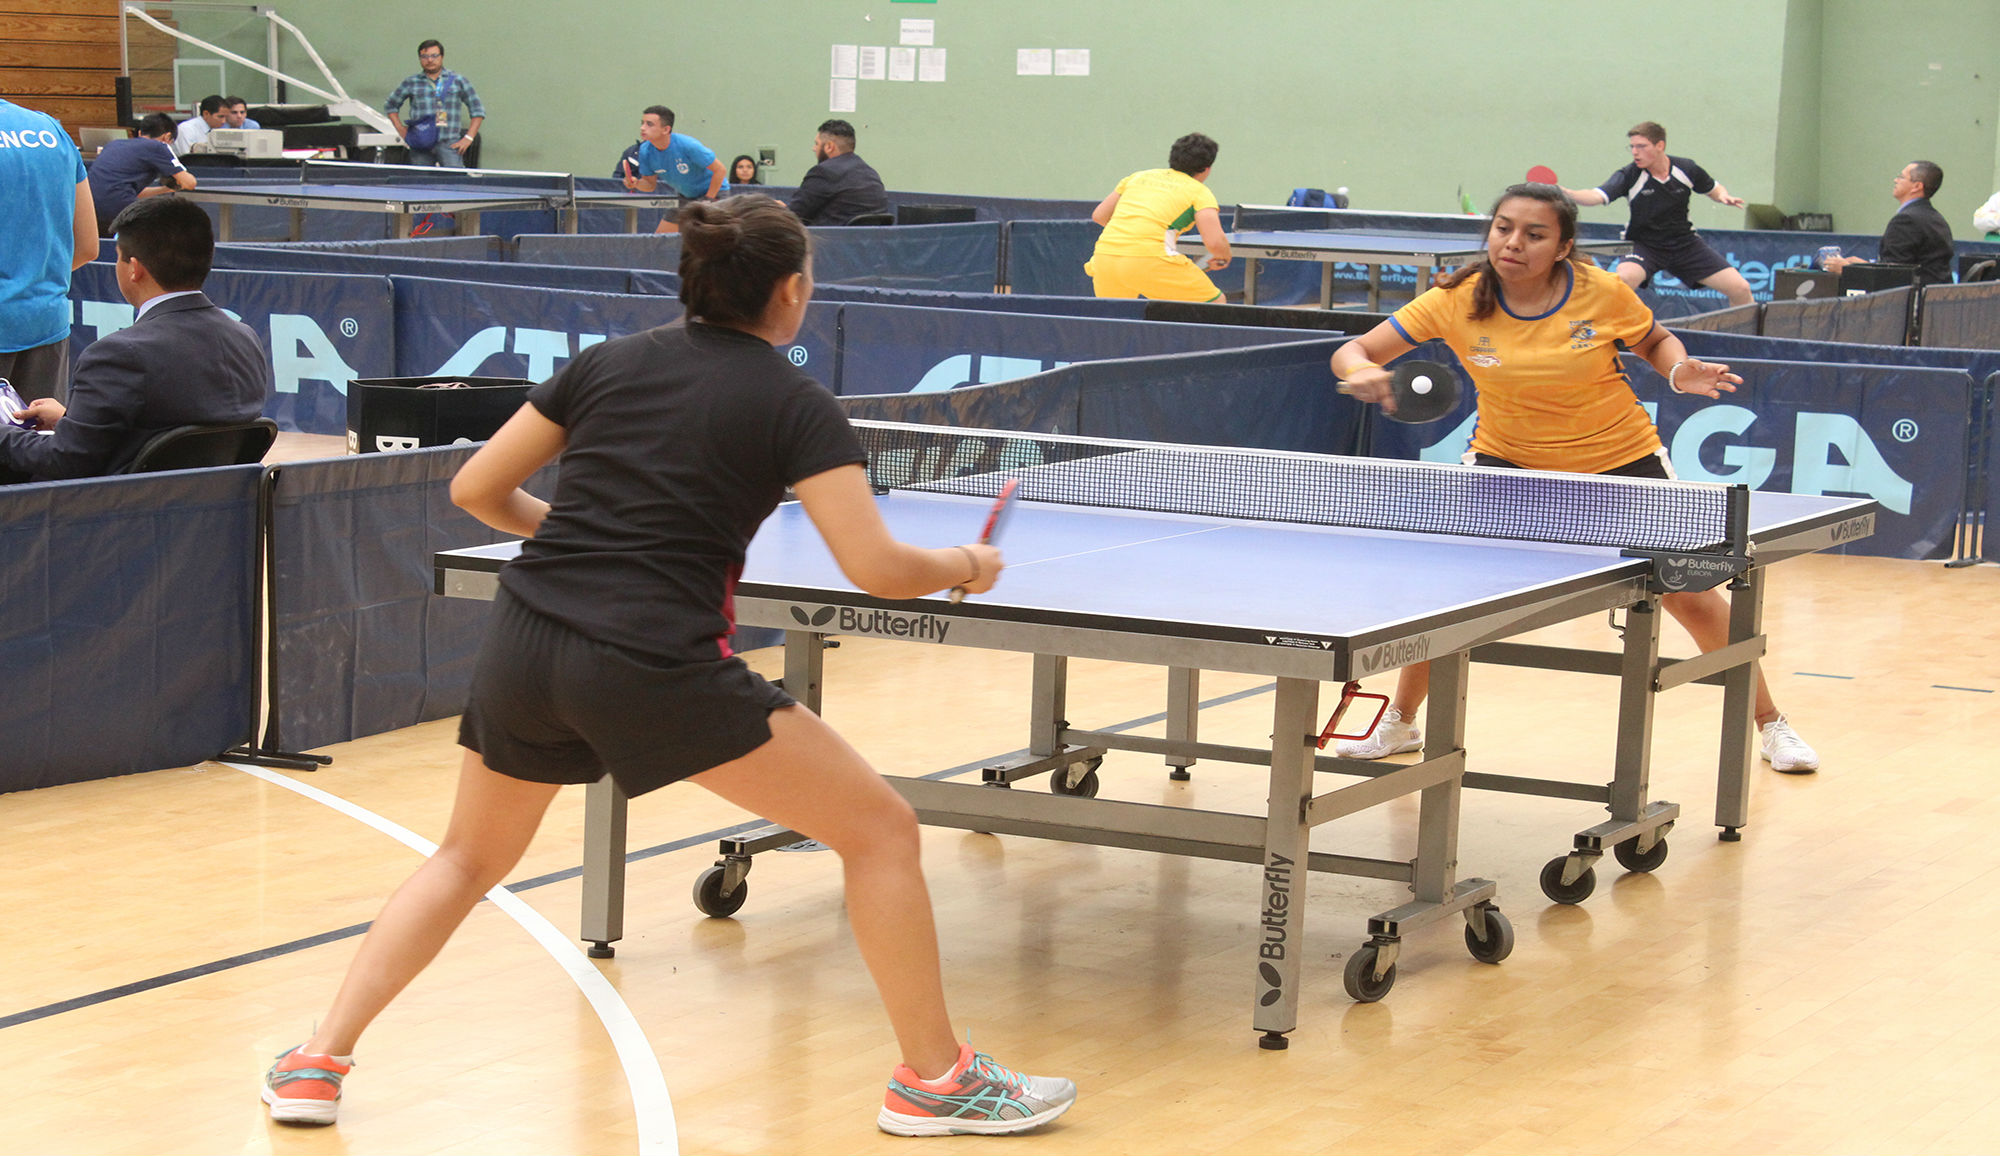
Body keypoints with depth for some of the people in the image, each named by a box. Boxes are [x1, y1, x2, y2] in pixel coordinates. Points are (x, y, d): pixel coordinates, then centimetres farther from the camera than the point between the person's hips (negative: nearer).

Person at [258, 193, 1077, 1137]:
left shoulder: (607, 361, 14)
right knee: (882, 830, 8)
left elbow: (476, 490, 16)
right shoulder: (796, 406, 1)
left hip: (522, 645, 5)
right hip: (656, 667, -5)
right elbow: (876, 569, -8)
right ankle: (934, 1078, 14)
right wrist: (964, 566, 12)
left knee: (468, 859, 28)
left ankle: (316, 1063, 21)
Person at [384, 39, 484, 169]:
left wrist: (468, 138, 3)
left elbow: (478, 110, 14)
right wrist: (400, 129, 11)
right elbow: (390, 105, 25)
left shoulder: (458, 81, 10)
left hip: (448, 143, -2)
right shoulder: (411, 82, 12)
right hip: (420, 145, 2)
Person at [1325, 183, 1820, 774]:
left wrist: (1681, 371, -21)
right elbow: (1352, 352, -18)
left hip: (1618, 457, -1)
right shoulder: (1458, 300, -19)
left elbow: (1656, 342, 1)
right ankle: (1399, 725, 11)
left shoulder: (1602, 293, -20)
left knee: (1692, 598, 1)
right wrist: (1361, 370, -42)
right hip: (1508, 459, 1)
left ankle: (1769, 724, 22)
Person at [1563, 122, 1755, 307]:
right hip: (1643, 244, -3)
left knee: (1741, 289, -5)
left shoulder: (1686, 169, -9)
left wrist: (1723, 197, -12)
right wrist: (1566, 193, -51)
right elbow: (1597, 196, -33)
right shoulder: (1629, 176, -17)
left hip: (1685, 243, 3)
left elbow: (1713, 189, 12)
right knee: (1624, 278, -37)